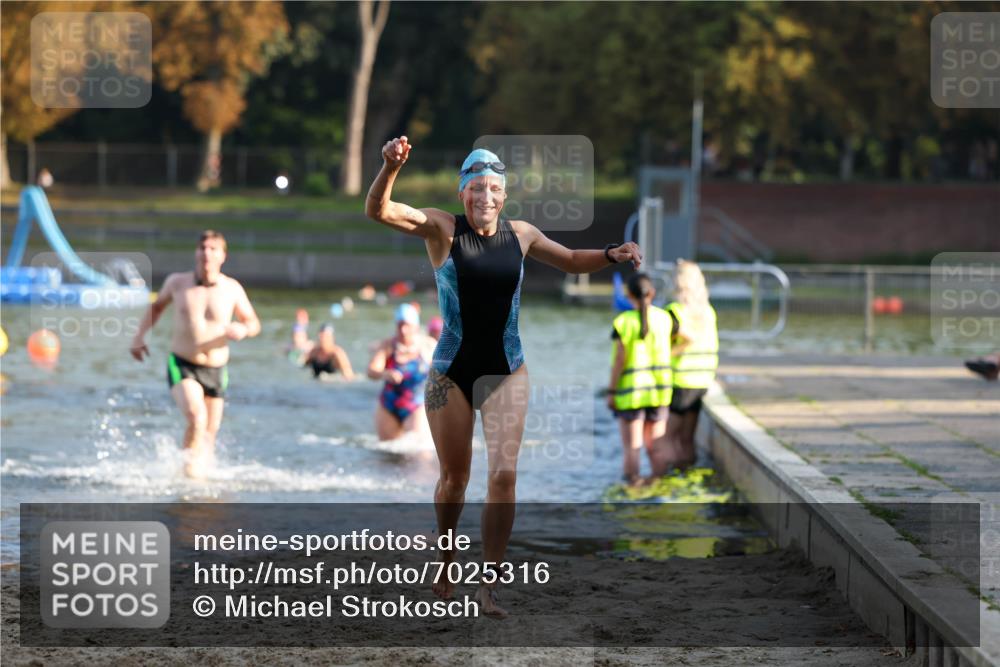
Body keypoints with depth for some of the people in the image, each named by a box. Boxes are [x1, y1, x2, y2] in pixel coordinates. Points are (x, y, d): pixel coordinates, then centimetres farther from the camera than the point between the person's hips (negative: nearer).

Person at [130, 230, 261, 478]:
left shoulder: (232, 289, -4)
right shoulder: (177, 282, -2)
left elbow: (254, 324, 6)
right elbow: (158, 305, 19)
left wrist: (243, 330, -18)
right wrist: (140, 335, 9)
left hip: (215, 371, 2)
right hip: (182, 366, -2)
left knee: (209, 434, 10)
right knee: (197, 417, -27)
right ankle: (190, 465, -8)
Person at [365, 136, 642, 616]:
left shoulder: (520, 234, 2)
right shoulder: (442, 229, -8)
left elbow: (572, 262, 20)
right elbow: (378, 211, -21)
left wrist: (611, 256, 2)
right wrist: (391, 167, -38)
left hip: (506, 372, 2)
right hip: (451, 373, -2)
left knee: (503, 474, -12)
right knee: (454, 477, 10)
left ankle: (488, 583, -6)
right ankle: (445, 563, 36)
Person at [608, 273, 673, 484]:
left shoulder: (623, 323, -12)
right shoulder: (663, 318, -2)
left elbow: (619, 360, -13)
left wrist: (611, 392, -7)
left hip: (630, 392, -3)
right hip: (659, 390, 3)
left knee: (631, 448, 2)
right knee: (656, 447, 10)